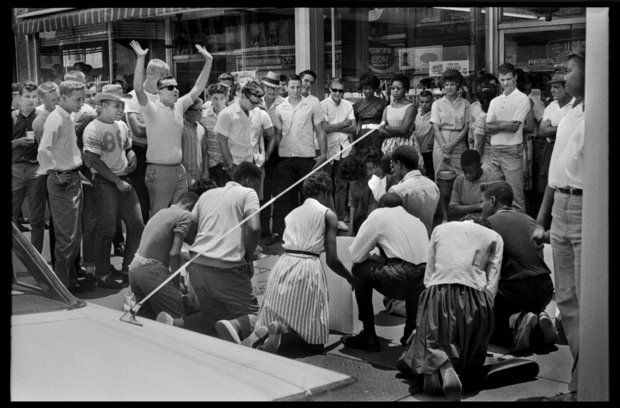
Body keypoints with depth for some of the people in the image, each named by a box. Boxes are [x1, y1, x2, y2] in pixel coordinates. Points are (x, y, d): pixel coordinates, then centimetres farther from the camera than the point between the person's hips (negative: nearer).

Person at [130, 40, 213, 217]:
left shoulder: (179, 106, 10)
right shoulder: (152, 109, -8)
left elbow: (197, 89, 15)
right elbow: (138, 89, -23)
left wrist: (208, 61, 10)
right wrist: (140, 59, -31)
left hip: (179, 169, 6)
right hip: (159, 171, -6)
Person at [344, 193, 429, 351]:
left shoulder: (378, 215, 12)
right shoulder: (417, 221, 29)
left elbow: (355, 255, 11)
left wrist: (372, 257, 33)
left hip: (400, 281, -7)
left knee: (360, 270, 16)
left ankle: (369, 336, 17)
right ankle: (411, 333, 31)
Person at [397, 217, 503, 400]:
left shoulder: (440, 229, 23)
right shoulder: (494, 237, 18)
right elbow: (492, 285, 8)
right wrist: (484, 308, 13)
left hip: (436, 295, 0)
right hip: (474, 297, 0)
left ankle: (441, 367, -21)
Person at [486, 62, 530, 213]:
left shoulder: (522, 99, -2)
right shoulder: (495, 101, 16)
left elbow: (515, 127, -12)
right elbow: (488, 128, 6)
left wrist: (496, 122, -2)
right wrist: (504, 125, -10)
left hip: (512, 150, -6)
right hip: (495, 149, 6)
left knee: (515, 192, -8)